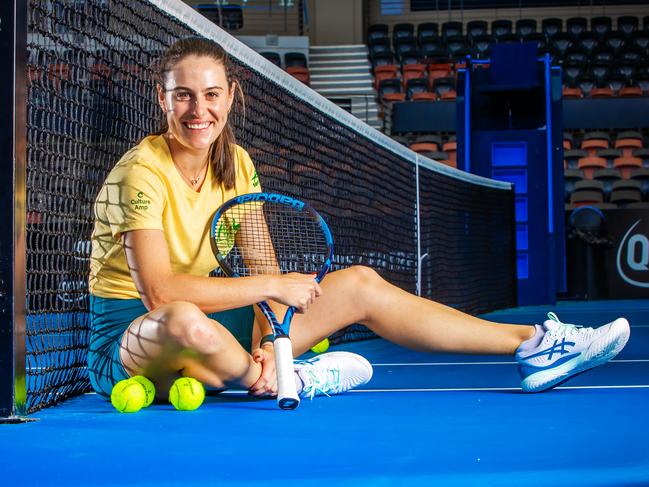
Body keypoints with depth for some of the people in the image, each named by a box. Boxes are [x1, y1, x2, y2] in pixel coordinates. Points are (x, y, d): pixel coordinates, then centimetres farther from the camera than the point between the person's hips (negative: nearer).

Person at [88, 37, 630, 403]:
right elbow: (158, 289, -29)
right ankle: (289, 383, -14)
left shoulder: (235, 163, 3)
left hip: (205, 327, 7)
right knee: (184, 321, -45)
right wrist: (272, 286, -23)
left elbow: (262, 270, -2)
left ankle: (533, 344, 2)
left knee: (359, 284, -1)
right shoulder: (143, 172, -19)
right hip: (129, 340, -7)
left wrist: (268, 339, -22)